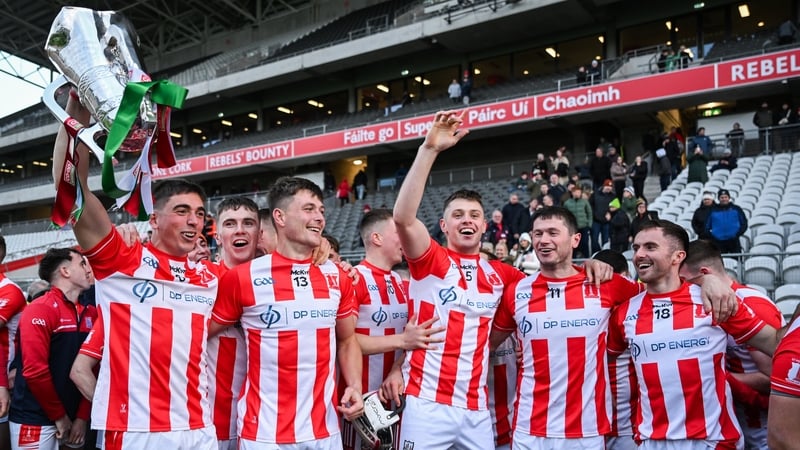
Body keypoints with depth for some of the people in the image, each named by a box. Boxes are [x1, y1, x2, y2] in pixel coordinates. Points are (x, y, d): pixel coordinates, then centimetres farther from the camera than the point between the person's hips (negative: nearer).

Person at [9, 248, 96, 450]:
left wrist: (82, 416, 0)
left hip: (73, 420, 6)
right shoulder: (40, 310, -11)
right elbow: (35, 370, -16)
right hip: (35, 421, -6)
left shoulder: (90, 313, 7)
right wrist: (59, 416, -11)